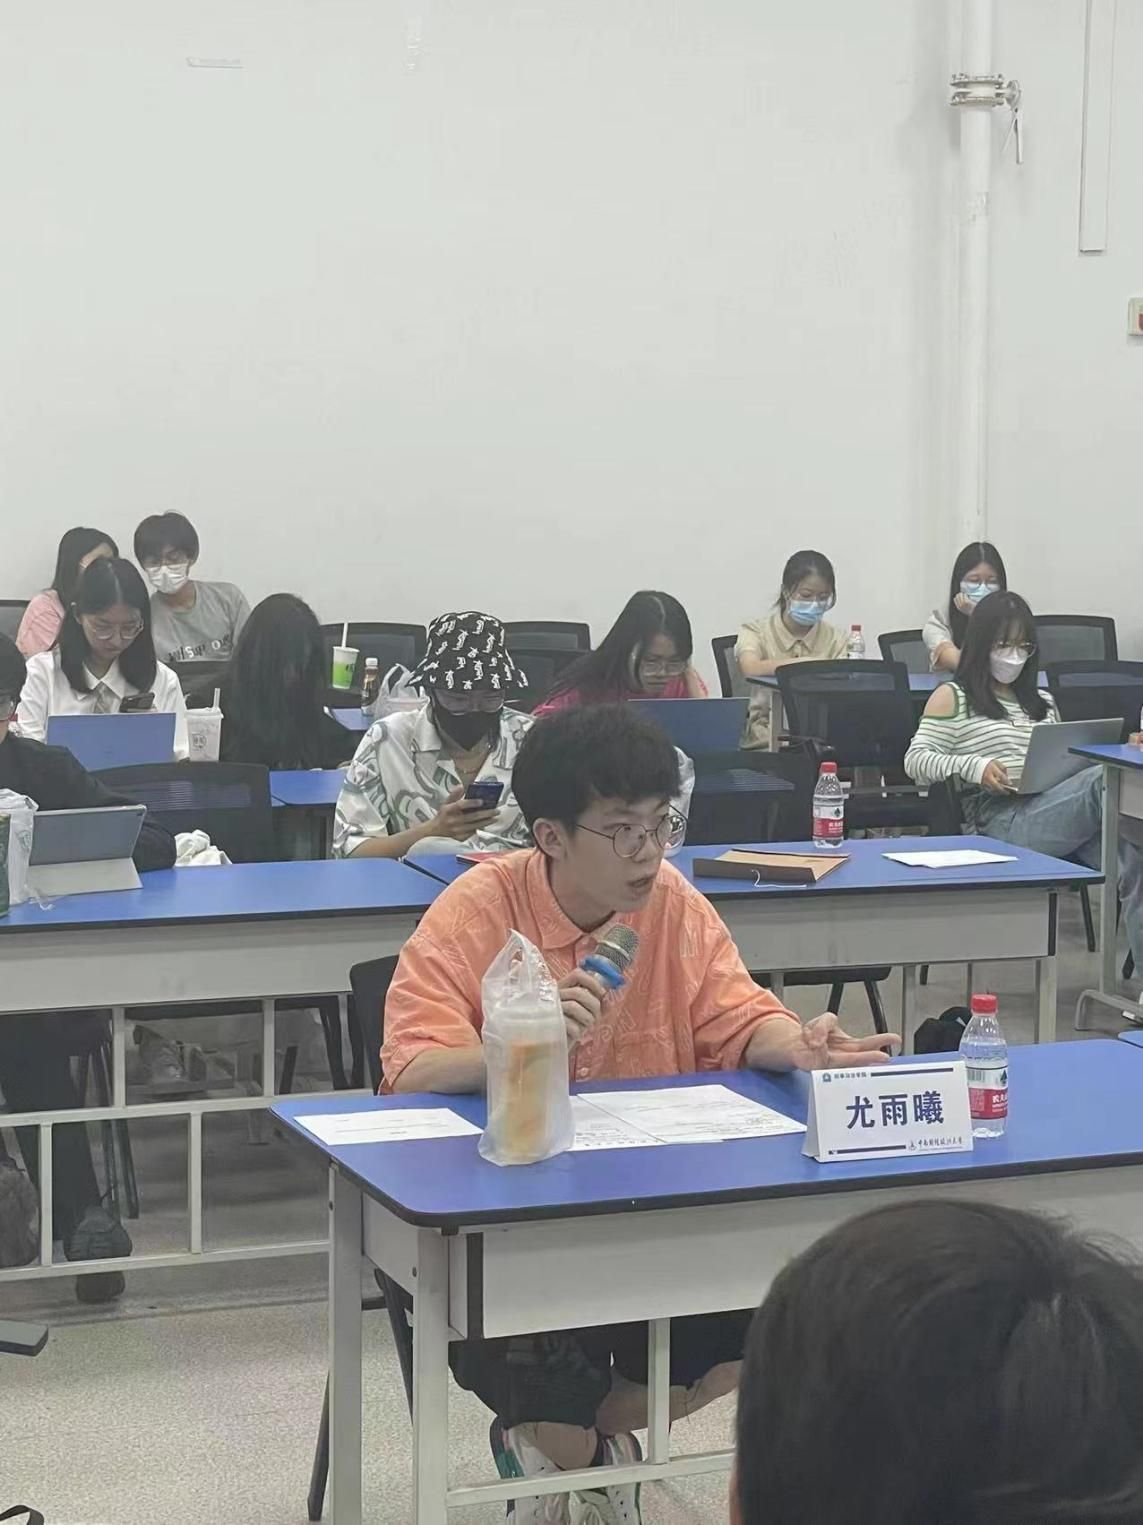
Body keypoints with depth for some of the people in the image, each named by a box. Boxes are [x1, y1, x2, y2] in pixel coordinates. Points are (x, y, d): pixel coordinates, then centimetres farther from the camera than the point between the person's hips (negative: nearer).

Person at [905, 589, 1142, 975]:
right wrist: (973, 767, -14)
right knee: (1107, 780, -31)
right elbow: (916, 759, 3)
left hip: (1059, 815, 5)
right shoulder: (952, 697, 13)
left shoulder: (1041, 702, 31)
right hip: (1003, 821, -5)